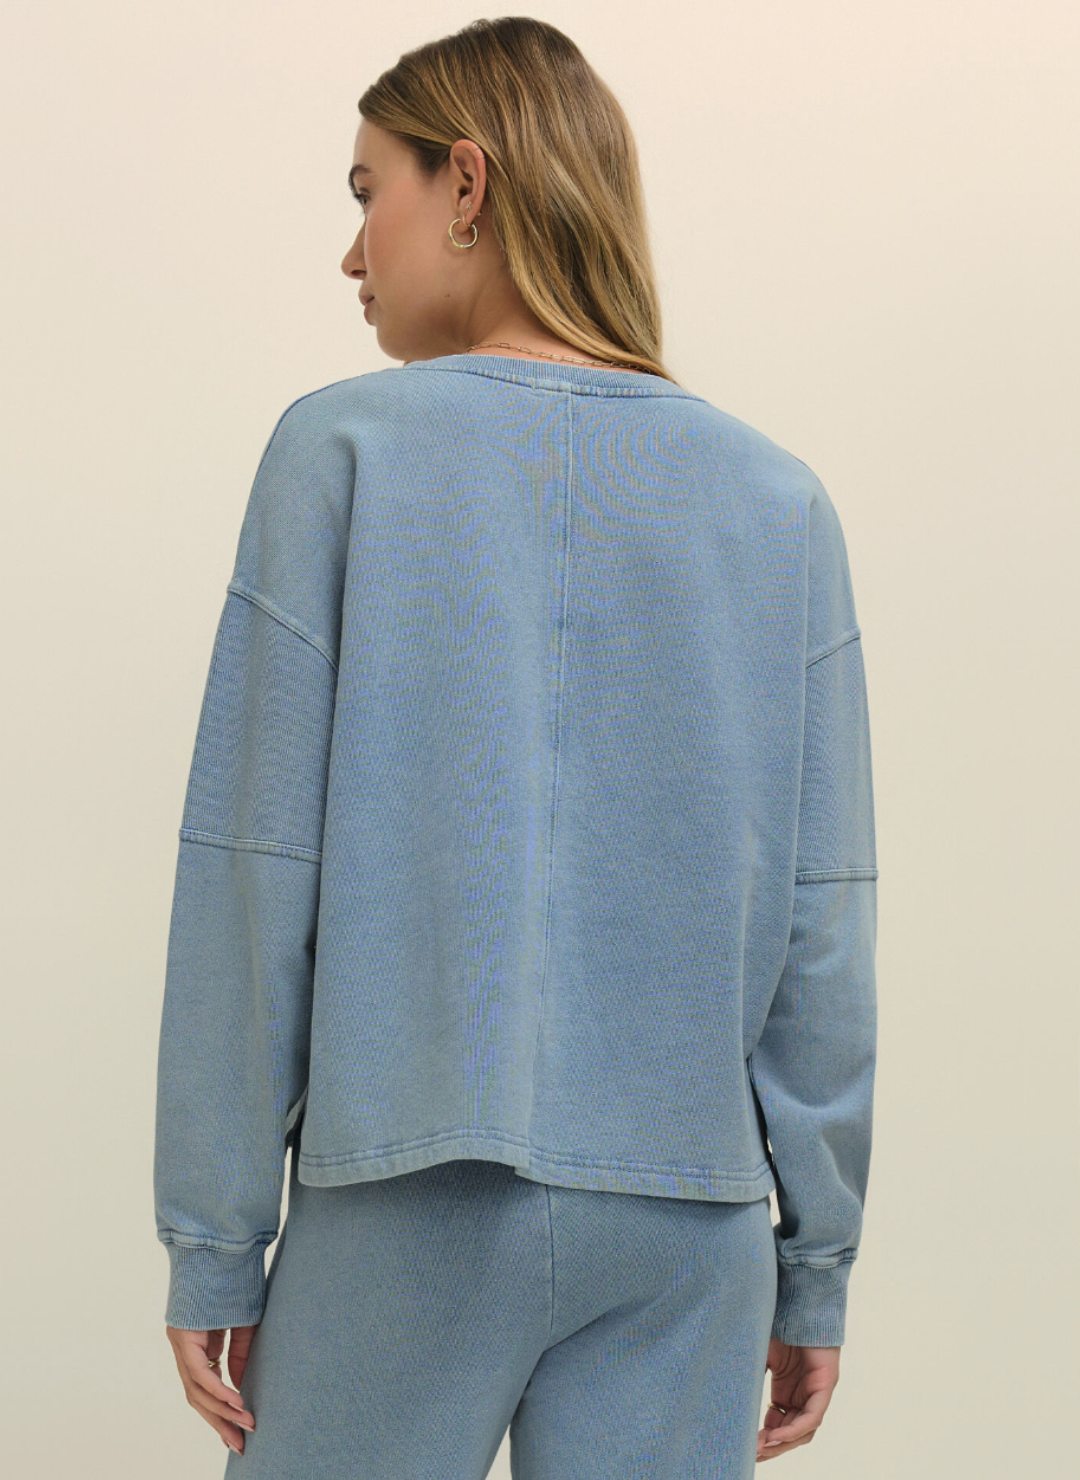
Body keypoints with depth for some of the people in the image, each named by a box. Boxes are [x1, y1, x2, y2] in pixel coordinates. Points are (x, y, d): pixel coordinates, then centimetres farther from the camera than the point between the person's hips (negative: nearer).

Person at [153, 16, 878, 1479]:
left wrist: (212, 1234, 1)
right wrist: (816, 1265, 9)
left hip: (409, 1201, -2)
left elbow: (259, 872, -5)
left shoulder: (343, 448, -3)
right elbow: (819, 922, 2)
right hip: (690, 1218, 3)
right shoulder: (779, 501, 4)